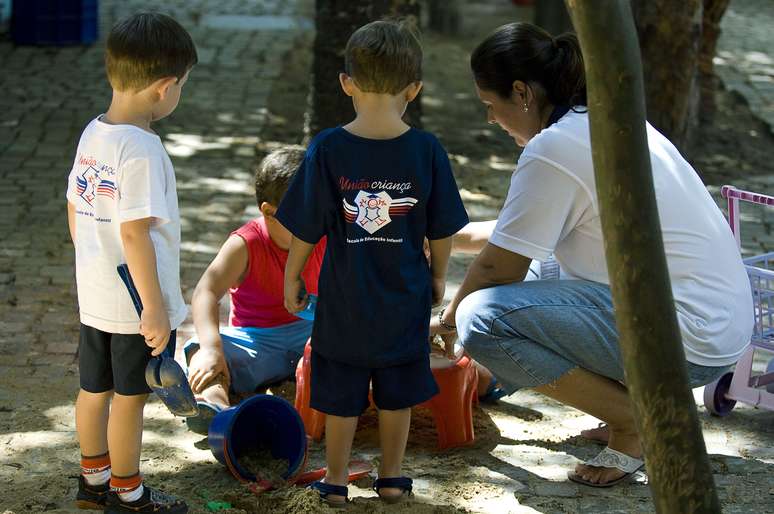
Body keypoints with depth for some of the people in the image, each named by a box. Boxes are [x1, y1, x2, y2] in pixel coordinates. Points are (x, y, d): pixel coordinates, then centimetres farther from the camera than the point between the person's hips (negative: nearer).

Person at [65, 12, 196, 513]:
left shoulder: (93, 133, 2)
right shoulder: (141, 150, -24)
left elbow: (75, 210, 11)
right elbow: (134, 233, -26)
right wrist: (156, 306, -21)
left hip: (95, 296, 8)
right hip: (137, 303, -8)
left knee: (95, 389, 20)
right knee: (130, 397, 7)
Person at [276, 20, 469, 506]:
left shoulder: (328, 149, -15)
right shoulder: (427, 151, -12)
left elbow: (306, 229, -9)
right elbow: (442, 229, -3)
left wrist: (292, 277, 7)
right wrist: (438, 275, 14)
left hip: (344, 300, -1)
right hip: (404, 300, 1)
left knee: (341, 394, 13)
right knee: (398, 392, 17)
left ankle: (336, 480, 25)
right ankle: (392, 478, 30)